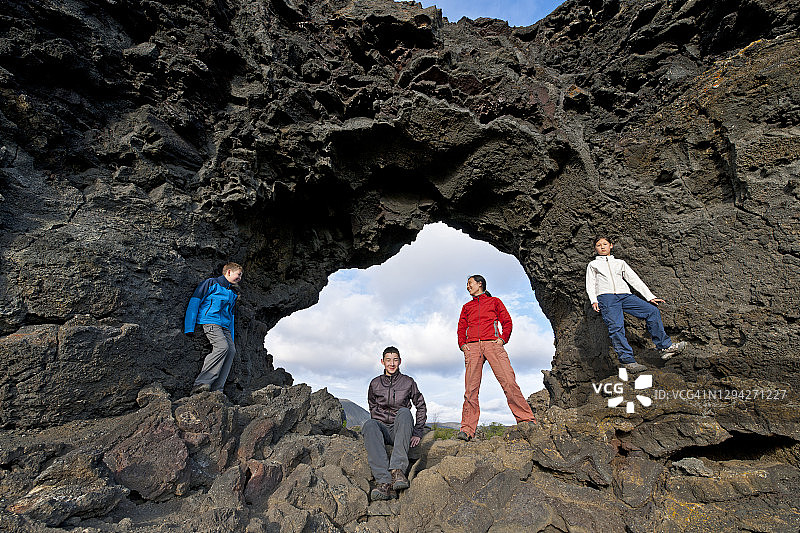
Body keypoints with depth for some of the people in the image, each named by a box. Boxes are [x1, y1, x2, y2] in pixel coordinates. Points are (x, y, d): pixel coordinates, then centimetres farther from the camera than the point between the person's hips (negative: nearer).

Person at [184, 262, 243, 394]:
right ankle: (201, 383, -25)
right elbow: (194, 302, -2)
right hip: (210, 321, -7)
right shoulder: (212, 283, 5)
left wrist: (232, 338, 23)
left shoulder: (233, 293, 26)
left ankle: (216, 389, -17)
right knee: (222, 347, -27)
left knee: (231, 350, -14)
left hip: (225, 326, 7)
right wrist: (189, 327, -10)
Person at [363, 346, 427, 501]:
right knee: (369, 425, -34)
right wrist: (377, 428, 7)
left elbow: (421, 407, 13)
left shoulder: (408, 382, 8)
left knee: (404, 412, -34)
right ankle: (383, 481, -47)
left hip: (401, 430, -1)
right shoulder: (375, 384, 12)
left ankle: (398, 469, -43)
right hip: (382, 428, 1)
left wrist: (417, 432, 4)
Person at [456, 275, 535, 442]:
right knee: (471, 388, -8)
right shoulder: (467, 307, 28)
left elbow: (507, 321, 13)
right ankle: (467, 429, -9)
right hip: (472, 346, 2)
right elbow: (461, 328, 23)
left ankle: (526, 419, -9)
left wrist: (503, 338, -3)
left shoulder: (494, 301, 21)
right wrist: (462, 344, 4)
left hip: (492, 344, -2)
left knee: (508, 381, -15)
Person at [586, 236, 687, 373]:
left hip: (624, 295, 3)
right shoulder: (593, 265, 23)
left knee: (652, 310, -13)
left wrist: (650, 297, 12)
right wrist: (593, 300, -6)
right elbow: (590, 285, 12)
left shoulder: (620, 263, 29)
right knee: (616, 327, -21)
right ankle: (627, 360, -22)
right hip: (606, 296, -3)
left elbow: (635, 280, 23)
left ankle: (665, 347, -6)